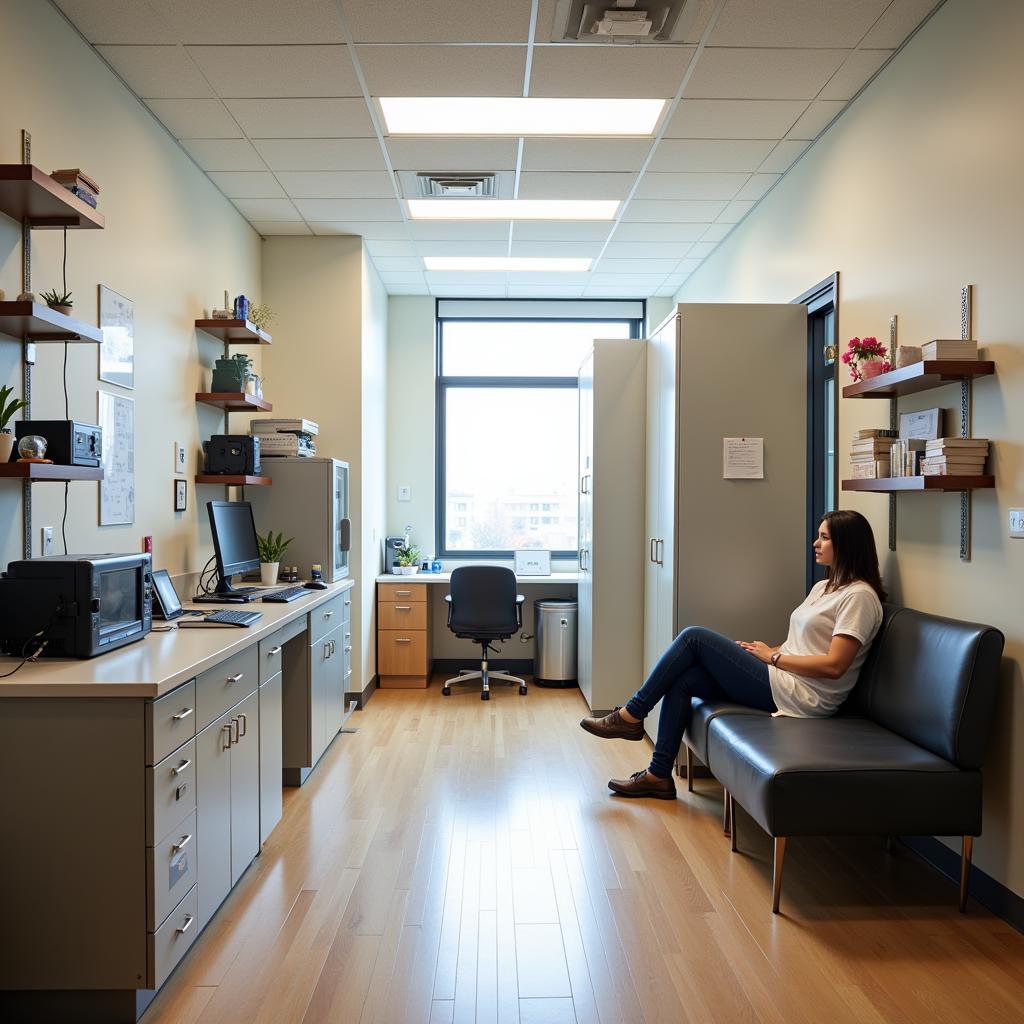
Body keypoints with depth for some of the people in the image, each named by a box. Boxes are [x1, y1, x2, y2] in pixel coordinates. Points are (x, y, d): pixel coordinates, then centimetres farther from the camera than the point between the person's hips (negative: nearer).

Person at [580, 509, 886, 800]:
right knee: (682, 680, -5)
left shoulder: (860, 596, -9)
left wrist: (773, 656, -9)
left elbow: (834, 665, -18)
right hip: (784, 680, 9)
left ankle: (631, 716, -3)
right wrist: (762, 650, 2)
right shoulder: (823, 587, 20)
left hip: (797, 696, -9)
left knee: (694, 636, -13)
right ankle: (658, 775, 1)